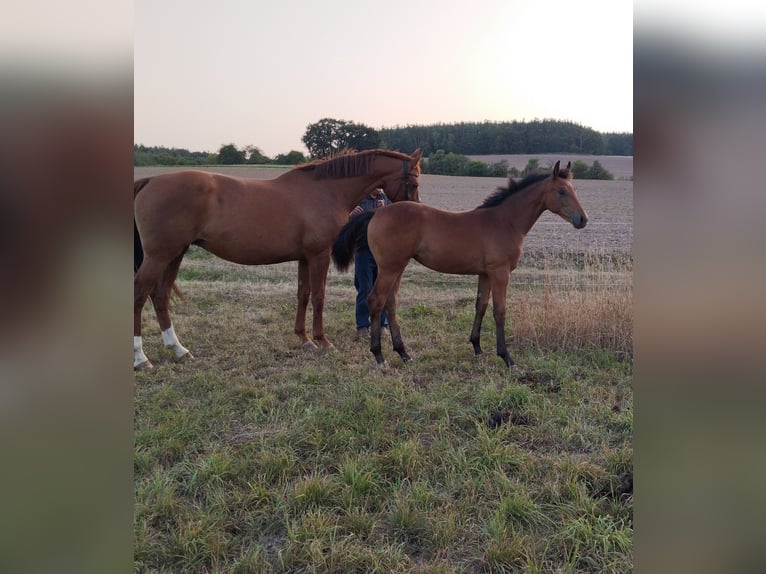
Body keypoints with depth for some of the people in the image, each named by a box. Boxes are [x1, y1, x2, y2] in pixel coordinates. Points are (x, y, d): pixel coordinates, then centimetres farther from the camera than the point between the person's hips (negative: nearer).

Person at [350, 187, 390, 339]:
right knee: (365, 290, 1)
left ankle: (382, 324, 20)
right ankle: (362, 326, 9)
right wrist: (351, 215, -23)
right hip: (363, 250, -2)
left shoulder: (387, 199, 6)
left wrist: (384, 211, -20)